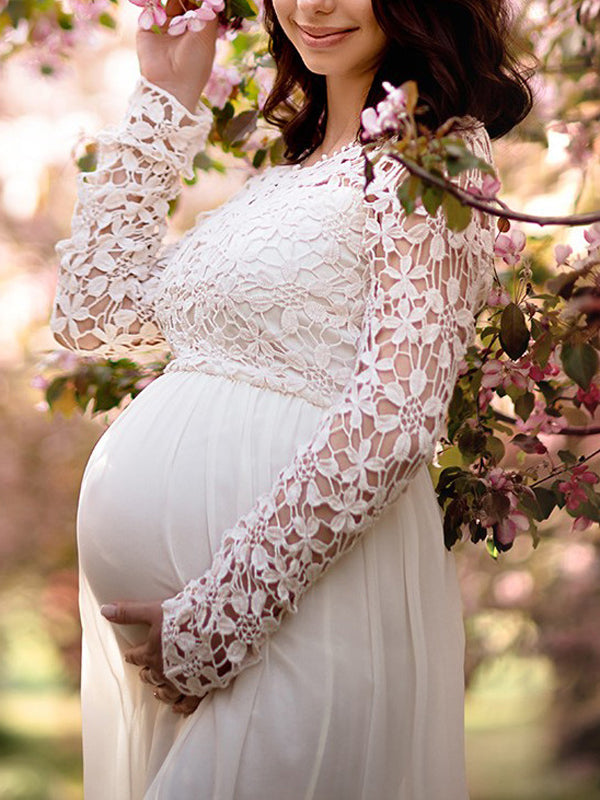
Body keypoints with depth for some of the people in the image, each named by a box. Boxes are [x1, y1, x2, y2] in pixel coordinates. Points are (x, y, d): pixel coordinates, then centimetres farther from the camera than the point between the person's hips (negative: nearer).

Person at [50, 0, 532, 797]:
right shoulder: (287, 171, 17)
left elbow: (393, 420, -18)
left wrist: (214, 621, -19)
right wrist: (166, 96, 12)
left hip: (296, 608, -8)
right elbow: (89, 312, 15)